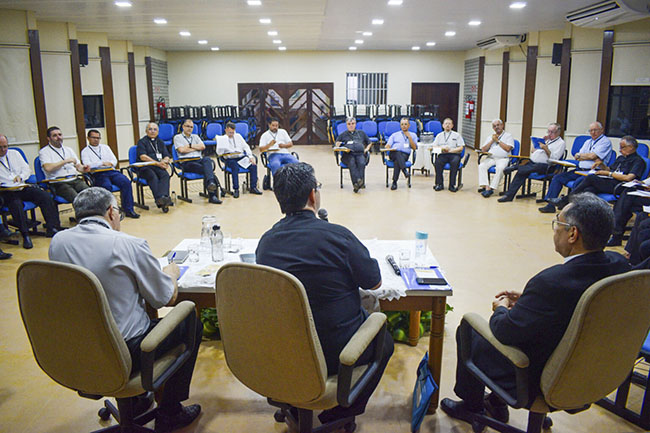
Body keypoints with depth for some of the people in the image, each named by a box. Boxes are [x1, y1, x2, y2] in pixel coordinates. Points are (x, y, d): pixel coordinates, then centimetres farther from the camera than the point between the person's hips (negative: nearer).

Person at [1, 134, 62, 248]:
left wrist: (20, 177, -7)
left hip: (23, 187, 4)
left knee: (46, 196, -19)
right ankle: (25, 236, -29)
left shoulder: (14, 153, 15)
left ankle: (52, 228, -17)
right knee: (16, 204, -36)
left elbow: (27, 169, 14)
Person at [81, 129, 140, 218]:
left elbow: (114, 160, 15)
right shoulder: (85, 151, 11)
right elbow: (87, 165, -6)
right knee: (107, 186, -37)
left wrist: (110, 163, -7)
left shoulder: (105, 147, 24)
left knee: (126, 182, -25)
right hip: (98, 174, -4)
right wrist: (103, 163, -13)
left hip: (111, 171, 4)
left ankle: (128, 210, -24)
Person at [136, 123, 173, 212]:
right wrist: (157, 163, -15)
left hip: (158, 167, 4)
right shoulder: (142, 141, 8)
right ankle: (159, 199, -52)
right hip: (145, 167, -3)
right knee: (153, 176, -35)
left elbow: (167, 156, 15)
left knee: (165, 175, -30)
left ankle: (164, 196, -51)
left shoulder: (160, 142, 24)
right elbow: (143, 156, -7)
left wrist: (164, 161, -10)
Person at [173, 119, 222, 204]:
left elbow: (203, 147, 10)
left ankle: (211, 183, -56)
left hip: (199, 160, 4)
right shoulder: (177, 137, 14)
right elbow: (182, 150, -4)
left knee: (207, 159, -36)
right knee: (207, 169, -32)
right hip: (187, 163, -4)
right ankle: (213, 195, -39)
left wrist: (190, 146, 1)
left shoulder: (195, 136, 29)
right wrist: (195, 148, 5)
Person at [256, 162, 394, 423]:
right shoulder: (336, 236, -21)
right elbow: (375, 282, -7)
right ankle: (338, 416, 26)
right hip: (331, 354, -5)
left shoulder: (265, 241, -5)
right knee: (384, 342, 23)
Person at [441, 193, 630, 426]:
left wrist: (501, 309, -2)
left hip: (540, 379, -8)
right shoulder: (619, 264, -12)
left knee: (468, 332, 12)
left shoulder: (551, 282, -36)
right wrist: (526, 299, 4)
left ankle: (471, 406, 35)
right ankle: (497, 404, 39)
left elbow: (505, 332, -23)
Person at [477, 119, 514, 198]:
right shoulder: (490, 137, 23)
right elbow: (483, 150, 12)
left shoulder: (508, 136, 10)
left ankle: (491, 188, -35)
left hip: (503, 158, -4)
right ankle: (486, 187, -33)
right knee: (481, 166, -27)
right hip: (490, 158, 4)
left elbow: (508, 148, -7)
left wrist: (497, 140, -1)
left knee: (500, 168, -36)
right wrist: (492, 140, 3)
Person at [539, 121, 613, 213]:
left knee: (578, 181, -37)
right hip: (580, 170, 8)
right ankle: (550, 205, -8)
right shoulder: (588, 142, 24)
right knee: (557, 177, -5)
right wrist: (591, 158, -6)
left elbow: (592, 156, -13)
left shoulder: (605, 141, 0)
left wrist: (581, 156, 4)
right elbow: (577, 156, 11)